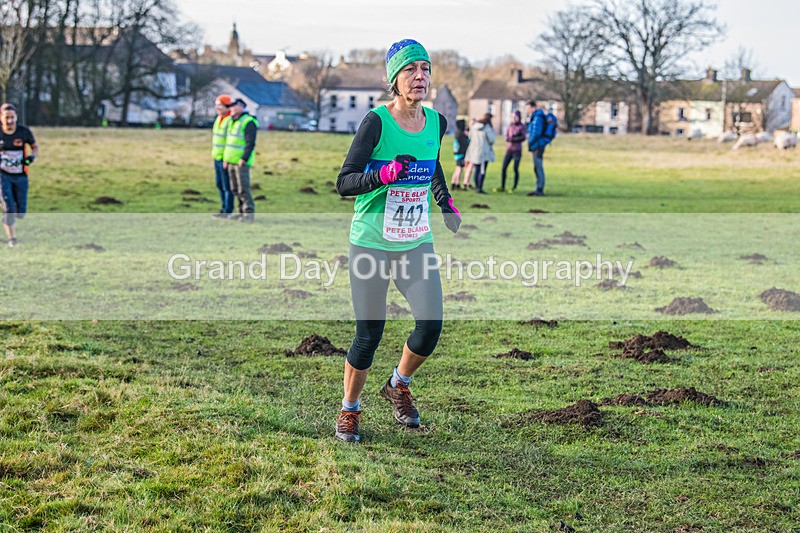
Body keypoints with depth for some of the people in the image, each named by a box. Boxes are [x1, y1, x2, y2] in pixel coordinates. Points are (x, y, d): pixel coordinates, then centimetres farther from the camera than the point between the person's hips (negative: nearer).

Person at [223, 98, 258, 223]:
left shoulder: (248, 122, -12)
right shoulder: (232, 122, 17)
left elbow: (250, 143, -17)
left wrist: (244, 159, -23)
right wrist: (225, 158, 19)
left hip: (241, 162, -9)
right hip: (231, 161, 9)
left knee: (243, 188, -10)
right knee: (235, 189, 10)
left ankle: (249, 213, -7)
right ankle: (242, 212, 15)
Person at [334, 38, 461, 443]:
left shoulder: (436, 122, 2)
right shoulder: (376, 122, -15)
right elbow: (343, 182, -16)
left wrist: (445, 203, 18)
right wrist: (386, 174, -31)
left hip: (416, 243, 5)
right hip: (372, 242, -5)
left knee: (430, 326, -5)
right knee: (369, 333, -1)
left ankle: (398, 386, 24)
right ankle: (349, 410, 22)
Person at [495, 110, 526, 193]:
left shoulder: (522, 126, -2)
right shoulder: (510, 126, 10)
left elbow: (523, 138, -10)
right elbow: (506, 137, 7)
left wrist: (512, 138, -15)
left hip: (517, 150, -4)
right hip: (509, 149, 4)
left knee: (515, 169, -6)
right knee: (504, 168, -1)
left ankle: (514, 187, 3)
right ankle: (502, 187, 5)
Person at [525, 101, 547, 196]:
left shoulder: (538, 117, -14)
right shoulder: (535, 117, 18)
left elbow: (536, 133, -21)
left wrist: (530, 142, -11)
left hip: (538, 146, -11)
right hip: (536, 146, 11)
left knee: (539, 168, -9)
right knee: (537, 168, 14)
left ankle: (540, 190, -9)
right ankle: (539, 189, 19)